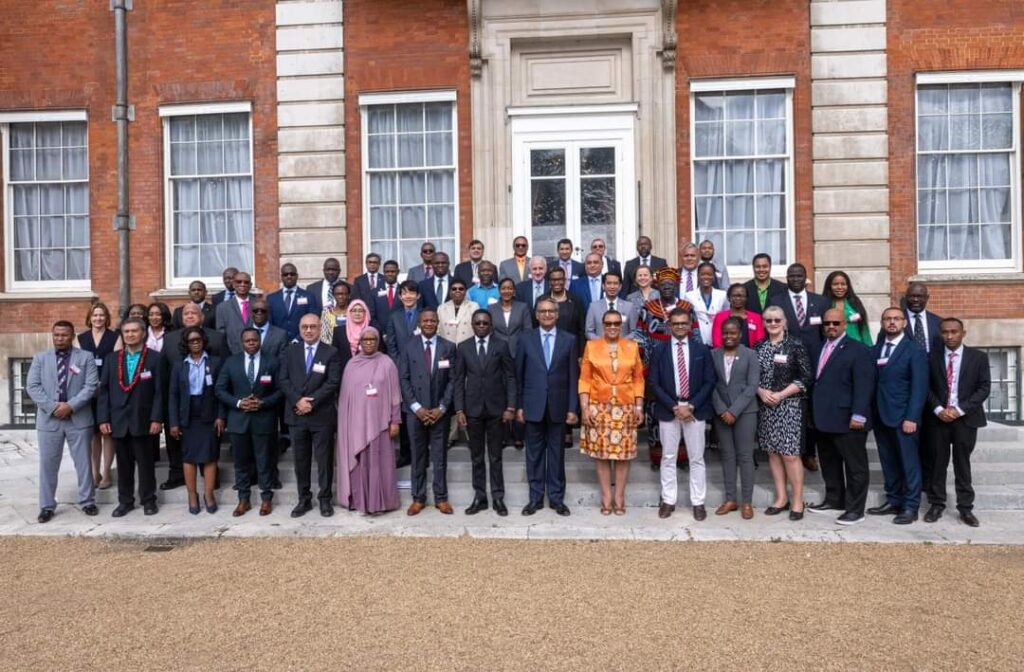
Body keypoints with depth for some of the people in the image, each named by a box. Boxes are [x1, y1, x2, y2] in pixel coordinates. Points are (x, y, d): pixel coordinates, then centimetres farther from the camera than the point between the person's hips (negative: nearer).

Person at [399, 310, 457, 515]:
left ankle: (441, 498, 16)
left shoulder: (448, 347, 2)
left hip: (439, 411, 0)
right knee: (418, 456, 8)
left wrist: (442, 408, -8)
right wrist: (417, 407, -8)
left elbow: (452, 379, 0)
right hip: (415, 411, 0)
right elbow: (403, 379, -1)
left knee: (439, 456, 6)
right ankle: (418, 498, 18)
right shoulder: (409, 347, 2)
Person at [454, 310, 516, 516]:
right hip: (472, 408, 1)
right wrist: (459, 410, -4)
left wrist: (510, 407, -7)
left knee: (495, 456, 6)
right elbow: (459, 381, 3)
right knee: (476, 457, 9)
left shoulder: (501, 346, 0)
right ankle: (479, 498, 17)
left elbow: (510, 377, -1)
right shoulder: (463, 348, 4)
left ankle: (498, 498, 15)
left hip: (496, 407, -1)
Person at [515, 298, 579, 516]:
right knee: (534, 453, 8)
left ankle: (557, 498, 19)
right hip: (533, 406, 0)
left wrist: (573, 408, -4)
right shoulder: (526, 339, 3)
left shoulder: (569, 340, 2)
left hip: (558, 406, 0)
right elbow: (519, 375, 4)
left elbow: (573, 377, 1)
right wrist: (518, 406, 0)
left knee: (557, 453, 8)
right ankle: (535, 498, 18)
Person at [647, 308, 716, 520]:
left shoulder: (702, 349, 4)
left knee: (696, 458, 5)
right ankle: (668, 500, 16)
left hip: (695, 410, 0)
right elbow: (653, 383, -1)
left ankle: (698, 502, 14)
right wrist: (674, 406, -11)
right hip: (667, 411, 0)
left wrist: (691, 406, -11)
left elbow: (709, 382, 0)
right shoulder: (660, 350, 3)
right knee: (668, 457, 7)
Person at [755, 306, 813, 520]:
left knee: (790, 454, -6)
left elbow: (806, 377, -8)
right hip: (765, 406, 5)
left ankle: (797, 501, 7)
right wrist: (760, 391, -9)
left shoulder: (796, 345, -4)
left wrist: (781, 395, -14)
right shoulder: (758, 347, 8)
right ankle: (781, 498, 20)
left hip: (789, 406, -4)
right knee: (773, 452, 9)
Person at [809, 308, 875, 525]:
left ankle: (855, 509, 11)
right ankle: (834, 499, 29)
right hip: (823, 418, 7)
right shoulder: (819, 349, 15)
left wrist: (858, 415, -20)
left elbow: (864, 385, -13)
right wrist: (814, 412, 8)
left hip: (847, 420, -7)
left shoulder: (858, 350, -6)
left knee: (855, 466, 3)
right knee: (829, 464, 16)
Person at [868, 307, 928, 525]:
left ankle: (910, 507, 9)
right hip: (881, 416, 5)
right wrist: (871, 413, -1)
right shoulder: (876, 350, 12)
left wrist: (912, 418, -15)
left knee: (909, 463, 2)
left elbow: (919, 387, -8)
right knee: (888, 463, 11)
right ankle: (893, 501, 20)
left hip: (903, 417, -5)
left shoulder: (914, 351, -3)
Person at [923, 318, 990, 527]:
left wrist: (960, 409, -12)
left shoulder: (978, 357, 2)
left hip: (966, 418, -1)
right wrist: (938, 409, -10)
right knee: (938, 463, 4)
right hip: (939, 417, 1)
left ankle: (965, 508, 14)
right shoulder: (932, 357, 4)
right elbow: (927, 387, 5)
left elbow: (984, 388, -3)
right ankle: (937, 505, 13)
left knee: (962, 463, 5)